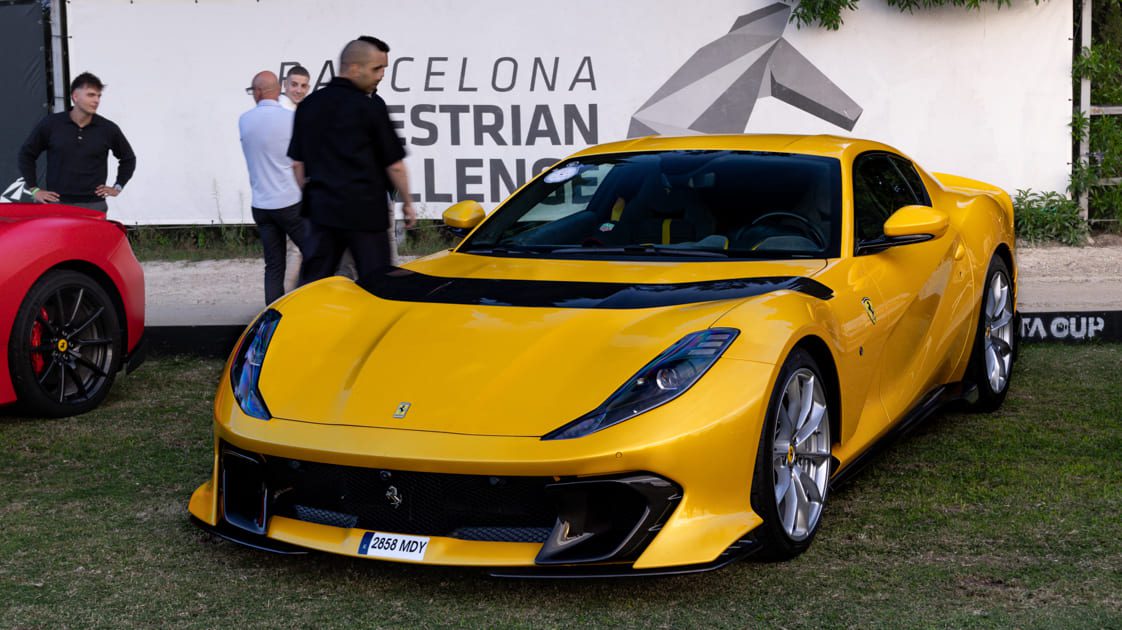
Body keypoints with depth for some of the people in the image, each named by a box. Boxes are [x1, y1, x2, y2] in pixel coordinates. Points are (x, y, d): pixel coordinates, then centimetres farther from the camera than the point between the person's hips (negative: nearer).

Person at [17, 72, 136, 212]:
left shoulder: (108, 129, 5)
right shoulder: (50, 124, 3)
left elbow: (128, 158, 21)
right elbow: (26, 154, 13)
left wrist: (118, 187, 13)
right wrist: (34, 189, 8)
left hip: (94, 205, 1)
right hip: (57, 203, -1)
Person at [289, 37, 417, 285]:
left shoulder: (308, 105, 9)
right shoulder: (370, 106, -8)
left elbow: (297, 161, 14)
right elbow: (394, 164, -6)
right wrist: (407, 203, 6)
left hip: (321, 208, 6)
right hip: (364, 210, -5)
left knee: (312, 281, 7)